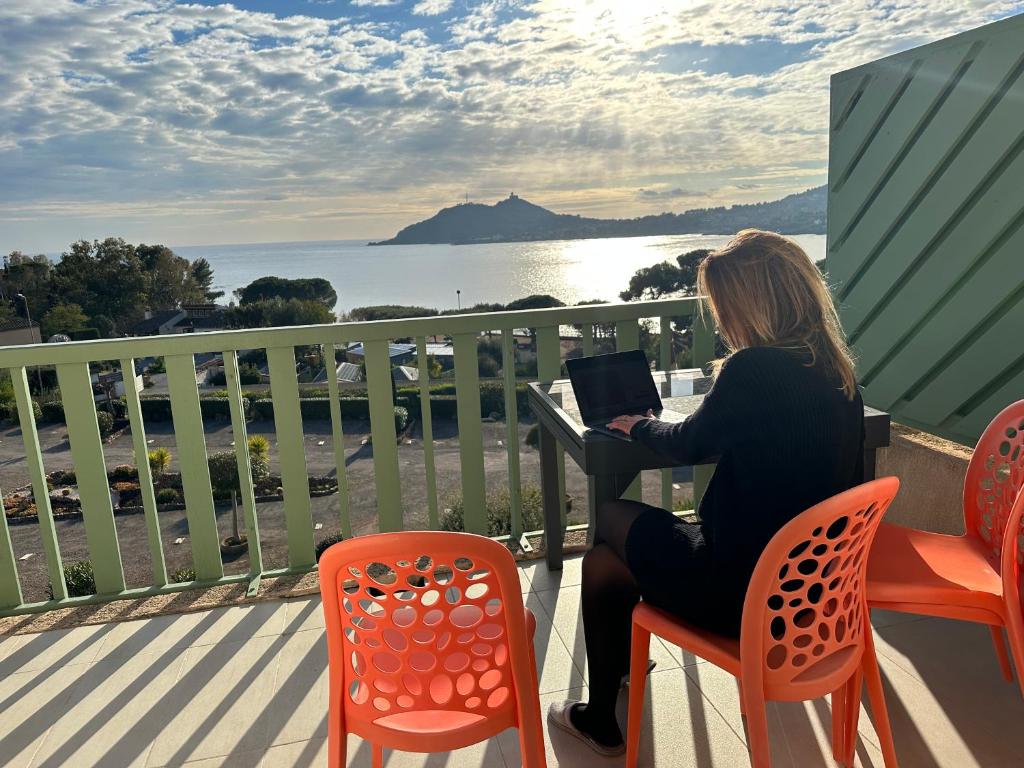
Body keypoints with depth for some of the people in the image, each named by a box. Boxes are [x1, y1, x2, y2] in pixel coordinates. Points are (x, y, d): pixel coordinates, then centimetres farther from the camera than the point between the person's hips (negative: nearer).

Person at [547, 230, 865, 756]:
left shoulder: (752, 370, -22)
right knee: (606, 561, 17)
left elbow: (689, 445, -6)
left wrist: (638, 426, 14)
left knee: (611, 518, 14)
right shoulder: (836, 371, 2)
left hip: (746, 593, -8)